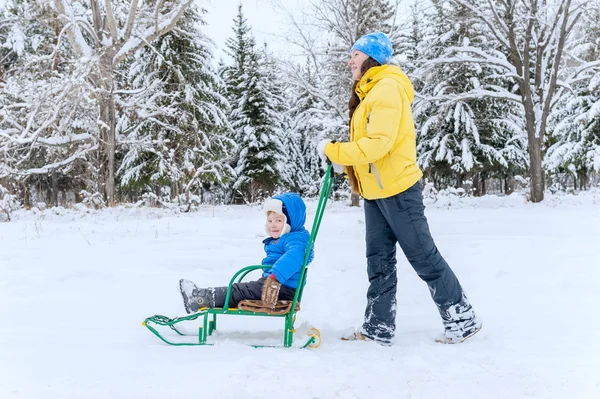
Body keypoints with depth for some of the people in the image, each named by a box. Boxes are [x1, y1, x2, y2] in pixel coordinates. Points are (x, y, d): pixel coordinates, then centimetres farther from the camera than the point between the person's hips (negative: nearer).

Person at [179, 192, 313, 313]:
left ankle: (204, 298, -20)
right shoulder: (276, 241, 20)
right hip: (271, 282, 11)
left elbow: (293, 256, -37)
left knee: (241, 291, -17)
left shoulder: (297, 239, -16)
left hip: (284, 288, -11)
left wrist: (276, 277, -49)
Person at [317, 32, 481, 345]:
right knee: (379, 262, 11)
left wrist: (333, 152, -20)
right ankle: (378, 328, 18)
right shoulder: (368, 93, 15)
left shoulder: (387, 89, -15)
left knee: (424, 258, -1)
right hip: (375, 192, 10)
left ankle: (463, 319, 12)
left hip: (397, 190, -10)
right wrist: (341, 158, 2)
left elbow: (378, 142, -26)